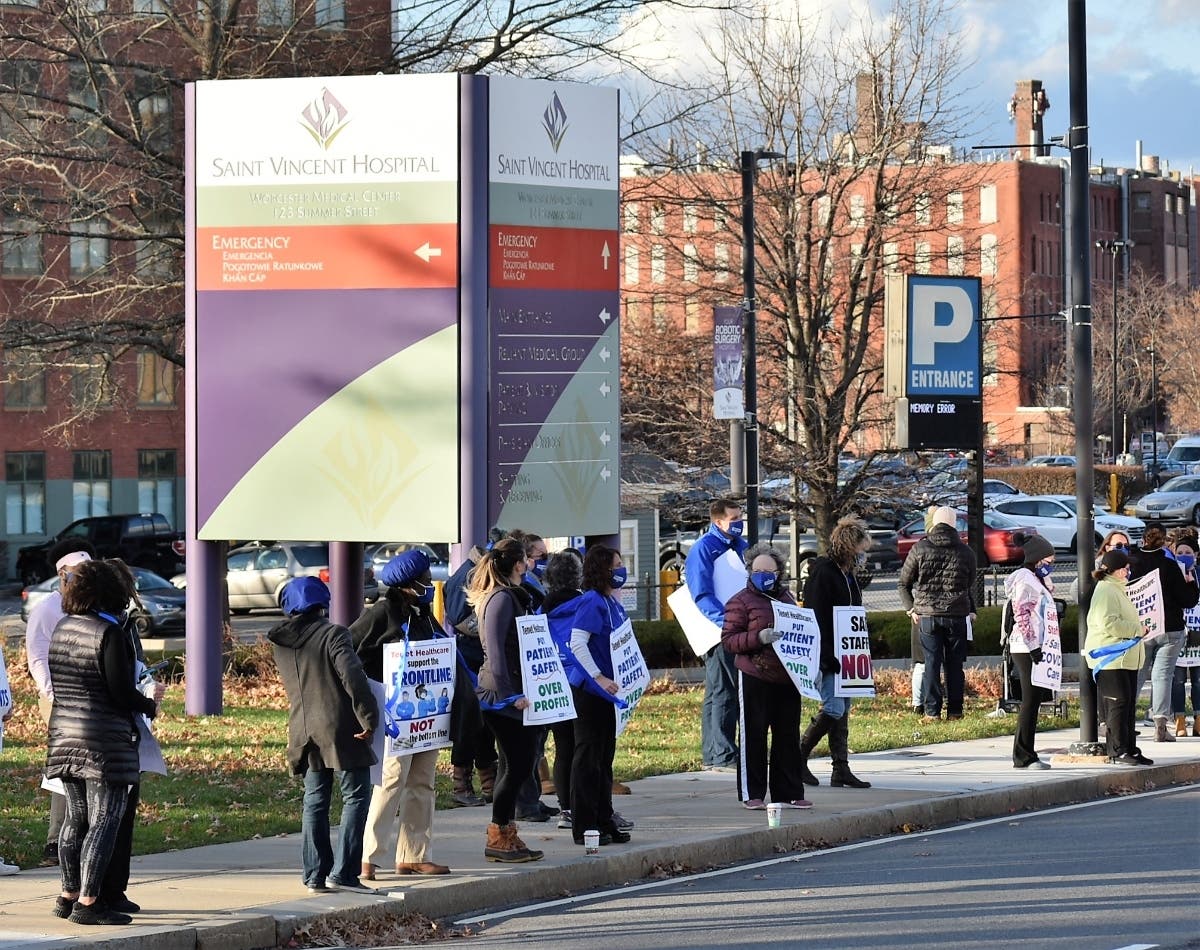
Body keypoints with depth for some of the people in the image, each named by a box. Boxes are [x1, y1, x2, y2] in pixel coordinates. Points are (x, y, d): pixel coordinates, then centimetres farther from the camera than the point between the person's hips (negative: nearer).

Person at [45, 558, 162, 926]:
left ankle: (69, 896, 22)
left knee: (76, 816, 16)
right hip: (105, 741, -8)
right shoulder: (109, 633, -15)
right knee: (104, 821, -3)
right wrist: (151, 704, 3)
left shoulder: (62, 628, 8)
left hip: (64, 735, 8)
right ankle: (87, 902, -4)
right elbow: (122, 694, -17)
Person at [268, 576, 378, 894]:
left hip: (304, 733, 6)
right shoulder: (333, 633, -11)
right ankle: (342, 872, -7)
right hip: (340, 730, -6)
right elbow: (353, 677, -20)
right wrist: (369, 718, -16)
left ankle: (315, 875, 9)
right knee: (356, 796, 0)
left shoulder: (280, 643, 9)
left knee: (314, 802, 12)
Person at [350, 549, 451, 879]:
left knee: (421, 783, 10)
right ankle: (368, 858, -9)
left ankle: (413, 855, 16)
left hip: (427, 712, 8)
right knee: (392, 781, -11)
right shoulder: (383, 613, -10)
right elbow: (347, 650, -10)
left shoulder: (425, 614, 15)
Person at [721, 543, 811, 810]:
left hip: (786, 677, 6)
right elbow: (728, 639, -9)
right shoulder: (741, 601, -2)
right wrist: (758, 638, -21)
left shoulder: (786, 598, 17)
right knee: (753, 735, -2)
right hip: (755, 678, -6)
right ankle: (751, 794, 4)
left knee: (788, 735, 8)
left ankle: (788, 792, 14)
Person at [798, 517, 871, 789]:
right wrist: (828, 658, -23)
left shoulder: (848, 574, 15)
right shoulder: (823, 573, -14)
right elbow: (816, 619, -19)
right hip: (827, 657, -9)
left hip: (844, 657, 9)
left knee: (843, 710, 8)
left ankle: (841, 770, 10)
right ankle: (799, 757, -2)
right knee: (833, 708, -14)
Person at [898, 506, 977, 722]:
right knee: (955, 664, 7)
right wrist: (971, 610, 21)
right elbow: (971, 585, 11)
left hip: (927, 615, -1)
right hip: (957, 615, 1)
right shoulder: (965, 552, 3)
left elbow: (904, 583, 4)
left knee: (931, 663, 1)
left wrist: (910, 608, 12)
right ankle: (954, 710, 8)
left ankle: (932, 711, -3)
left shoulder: (919, 549, -1)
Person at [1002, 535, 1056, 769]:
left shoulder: (1036, 579, 19)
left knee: (1034, 700, 11)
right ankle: (1023, 756, -5)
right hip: (1026, 648, -10)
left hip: (1035, 648, 10)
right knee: (1030, 701, -8)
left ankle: (1026, 755, 15)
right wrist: (1033, 646, -21)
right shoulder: (1024, 578, -12)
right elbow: (1021, 614, -19)